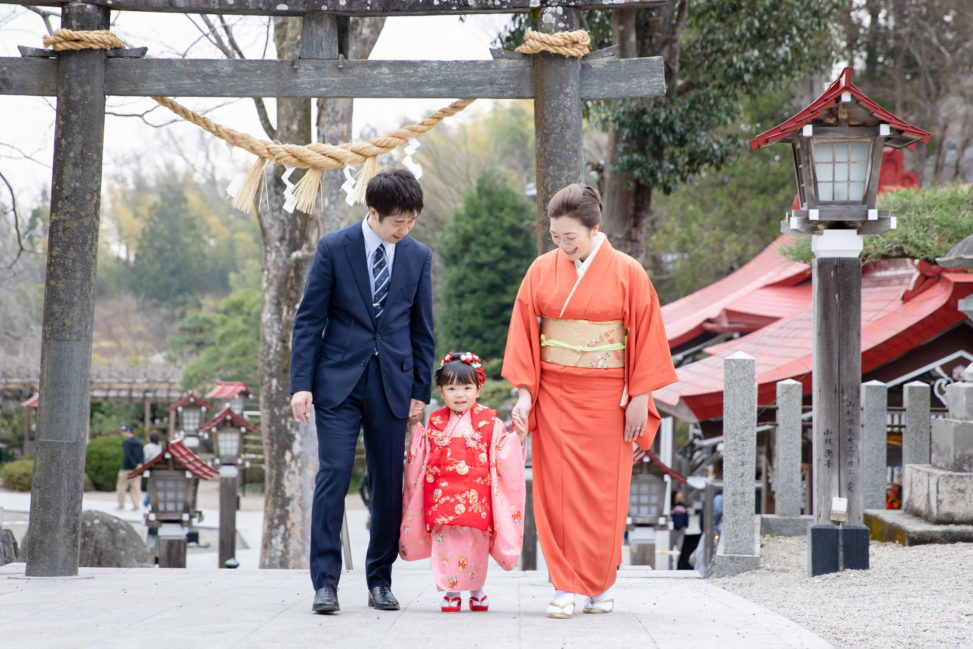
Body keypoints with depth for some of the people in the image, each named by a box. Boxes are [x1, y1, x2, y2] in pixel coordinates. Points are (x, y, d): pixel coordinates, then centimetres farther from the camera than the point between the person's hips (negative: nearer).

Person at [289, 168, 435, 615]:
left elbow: (422, 329, 12)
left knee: (389, 484, 3)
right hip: (339, 381, -2)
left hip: (392, 384, 3)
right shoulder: (334, 249, -1)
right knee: (333, 474, -10)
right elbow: (309, 320, 0)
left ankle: (380, 580, 14)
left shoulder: (418, 256, 7)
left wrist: (421, 391, 8)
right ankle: (325, 582, -7)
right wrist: (301, 385, -7)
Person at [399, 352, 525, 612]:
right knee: (446, 542, 0)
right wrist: (416, 430, 14)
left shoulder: (488, 422, 2)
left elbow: (503, 455, 0)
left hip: (476, 494, -2)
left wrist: (515, 437, -15)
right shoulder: (436, 422, 10)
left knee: (476, 542, 3)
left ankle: (477, 590, 19)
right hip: (443, 492, 2)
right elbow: (423, 458, 19)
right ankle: (450, 591, 10)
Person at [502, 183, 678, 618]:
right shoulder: (542, 270, 3)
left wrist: (640, 397, -4)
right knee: (557, 489, -3)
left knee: (603, 490, 1)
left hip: (607, 397, -2)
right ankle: (566, 587, 1)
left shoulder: (627, 273, -2)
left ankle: (602, 583, 14)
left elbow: (645, 336, 0)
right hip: (555, 394, 2)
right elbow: (524, 332, 5)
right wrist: (524, 393, -2)